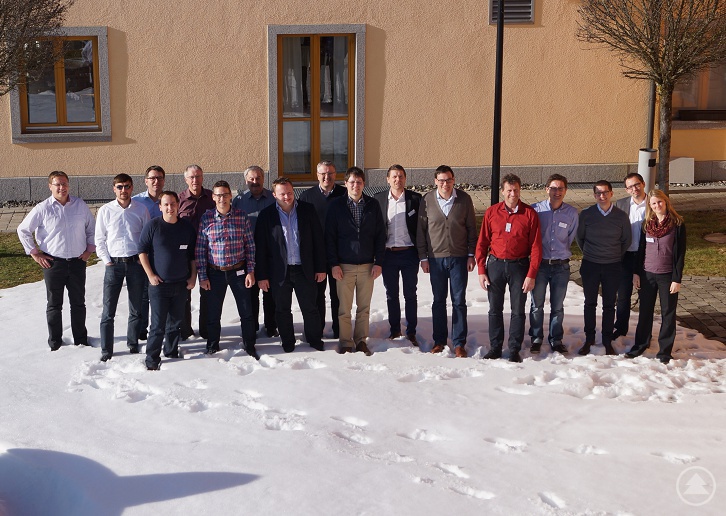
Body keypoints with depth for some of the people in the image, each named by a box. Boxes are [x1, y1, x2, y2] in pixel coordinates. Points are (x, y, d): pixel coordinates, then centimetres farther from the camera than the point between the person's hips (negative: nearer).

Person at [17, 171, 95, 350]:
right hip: (53, 262, -2)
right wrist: (34, 253, -1)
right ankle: (55, 342, 19)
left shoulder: (80, 205, 2)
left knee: (78, 302, 11)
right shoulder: (42, 209, -5)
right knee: (54, 304, 8)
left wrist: (90, 249, 7)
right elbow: (23, 230, 3)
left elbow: (91, 228, 14)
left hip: (78, 261, 2)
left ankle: (81, 338, 23)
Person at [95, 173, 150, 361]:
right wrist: (106, 260, -3)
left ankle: (133, 343, 24)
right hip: (114, 263, -1)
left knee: (136, 309, 9)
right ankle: (106, 350, 7)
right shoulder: (105, 210, 1)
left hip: (136, 263, 1)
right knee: (108, 310, -1)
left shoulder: (141, 209, 2)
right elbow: (99, 239, 5)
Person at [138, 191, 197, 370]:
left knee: (176, 322, 13)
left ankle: (172, 352, 27)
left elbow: (193, 254, 12)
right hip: (159, 284, -4)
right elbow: (142, 251, -2)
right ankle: (152, 359, 4)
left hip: (181, 284, 4)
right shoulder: (152, 226, -5)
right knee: (158, 324, -5)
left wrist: (193, 276, 7)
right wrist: (150, 275, -8)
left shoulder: (187, 227, 5)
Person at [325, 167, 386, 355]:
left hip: (367, 265, 2)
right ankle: (346, 343, 14)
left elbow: (380, 235, 5)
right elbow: (330, 236, -1)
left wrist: (378, 262, -1)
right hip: (344, 266, -2)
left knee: (364, 307, 8)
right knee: (344, 308, 2)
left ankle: (361, 341, 20)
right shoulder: (337, 205, -1)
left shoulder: (372, 205, 4)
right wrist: (334, 264, -7)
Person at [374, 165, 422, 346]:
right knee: (391, 294, 11)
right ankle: (394, 329, 24)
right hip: (387, 254, 2)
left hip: (409, 253, -1)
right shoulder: (378, 199, 3)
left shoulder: (415, 199, -1)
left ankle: (411, 332, 16)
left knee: (410, 294, 6)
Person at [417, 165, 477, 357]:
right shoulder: (427, 200, -1)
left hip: (459, 257, 0)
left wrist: (471, 255, 1)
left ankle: (459, 343, 10)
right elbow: (420, 230, 4)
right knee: (439, 301, 9)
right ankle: (439, 341, 19)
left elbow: (472, 228, 4)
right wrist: (423, 257, 1)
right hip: (436, 258, 1)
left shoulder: (464, 199, -1)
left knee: (459, 301, 2)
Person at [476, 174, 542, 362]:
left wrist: (531, 275, -9)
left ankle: (515, 350, 14)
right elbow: (482, 243, 4)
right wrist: (481, 271, -2)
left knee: (518, 310, 4)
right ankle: (495, 348, 18)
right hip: (495, 264, 2)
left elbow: (536, 246, -3)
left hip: (519, 266, -1)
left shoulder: (529, 214, -3)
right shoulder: (491, 212, 2)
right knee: (495, 309, 8)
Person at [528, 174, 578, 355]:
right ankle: (536, 338, 21)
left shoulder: (572, 213, -1)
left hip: (561, 266, 1)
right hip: (539, 264, -1)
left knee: (557, 306, 10)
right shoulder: (535, 209, -5)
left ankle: (556, 340, 22)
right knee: (537, 305, 6)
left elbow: (570, 238, 12)